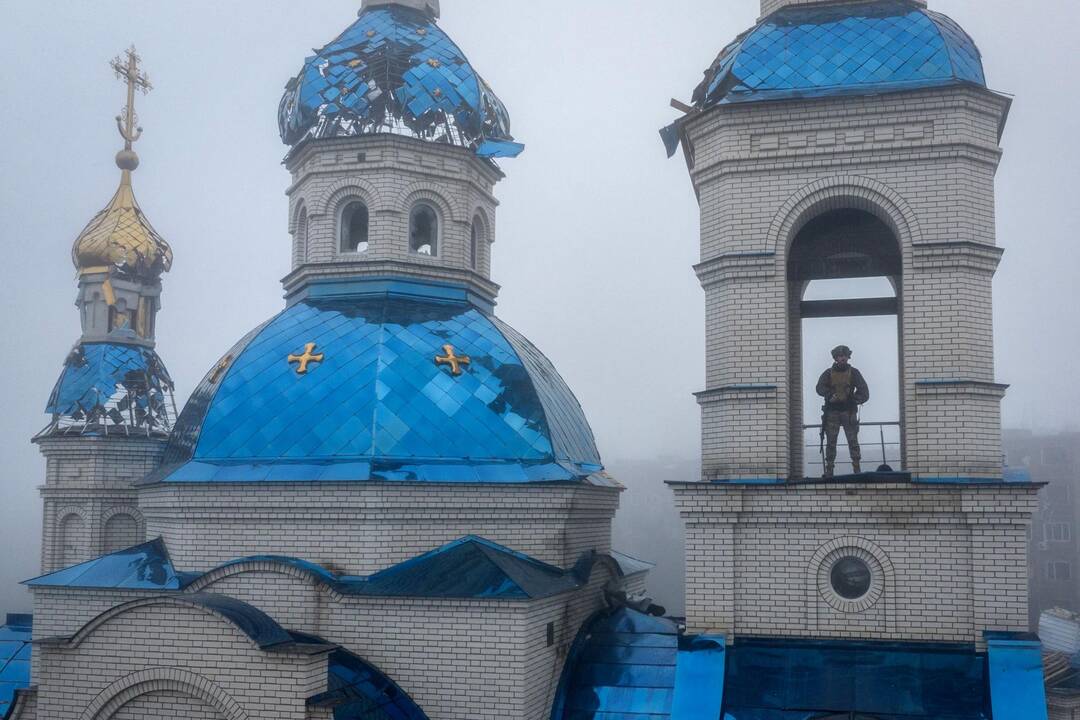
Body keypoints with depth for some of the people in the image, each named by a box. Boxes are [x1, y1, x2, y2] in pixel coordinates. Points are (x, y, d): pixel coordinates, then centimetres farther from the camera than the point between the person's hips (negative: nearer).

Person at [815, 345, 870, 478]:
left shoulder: (853, 373, 8)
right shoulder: (828, 373, 8)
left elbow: (864, 391, 5)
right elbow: (820, 387, -6)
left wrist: (855, 399, -12)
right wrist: (830, 395, -23)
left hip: (849, 411, 0)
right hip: (832, 411, 0)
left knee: (853, 441, -6)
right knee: (831, 441, -2)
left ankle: (857, 469, -4)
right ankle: (829, 471, 0)